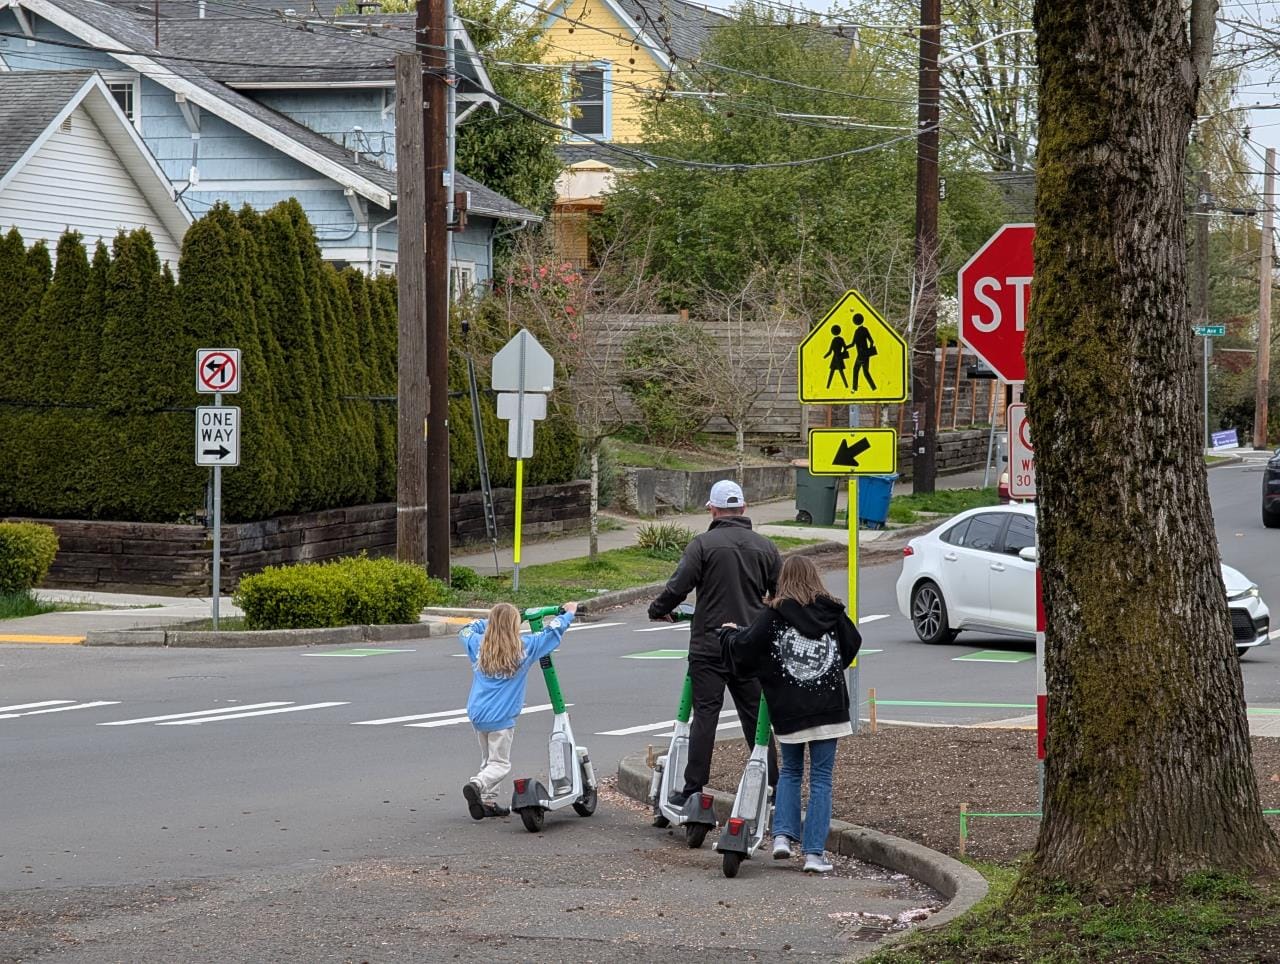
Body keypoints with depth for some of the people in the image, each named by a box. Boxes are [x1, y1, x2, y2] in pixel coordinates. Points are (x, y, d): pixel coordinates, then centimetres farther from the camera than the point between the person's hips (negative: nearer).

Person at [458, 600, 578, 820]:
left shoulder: (478, 645, 3)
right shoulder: (525, 647, -6)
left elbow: (466, 630, 26)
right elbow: (552, 630, 5)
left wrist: (491, 621, 30)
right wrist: (569, 613, 21)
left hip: (477, 712, 5)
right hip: (501, 717, -5)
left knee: (489, 760, 19)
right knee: (500, 764, -1)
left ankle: (488, 802, 16)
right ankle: (476, 785, -26)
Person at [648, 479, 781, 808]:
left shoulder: (703, 544, -7)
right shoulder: (765, 547, 6)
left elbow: (677, 588, -13)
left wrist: (657, 610, 7)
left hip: (709, 646, -3)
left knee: (705, 714, -2)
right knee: (756, 716, 10)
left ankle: (693, 790, -4)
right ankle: (772, 786, 12)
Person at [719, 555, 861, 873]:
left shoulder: (773, 616, -6)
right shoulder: (832, 613, 3)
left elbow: (742, 649, -7)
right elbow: (853, 643, 20)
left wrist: (728, 632, 15)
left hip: (789, 711, 0)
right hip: (828, 709, 1)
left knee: (790, 771, 20)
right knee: (821, 778, 4)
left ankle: (783, 835, 6)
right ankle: (814, 852, -1)